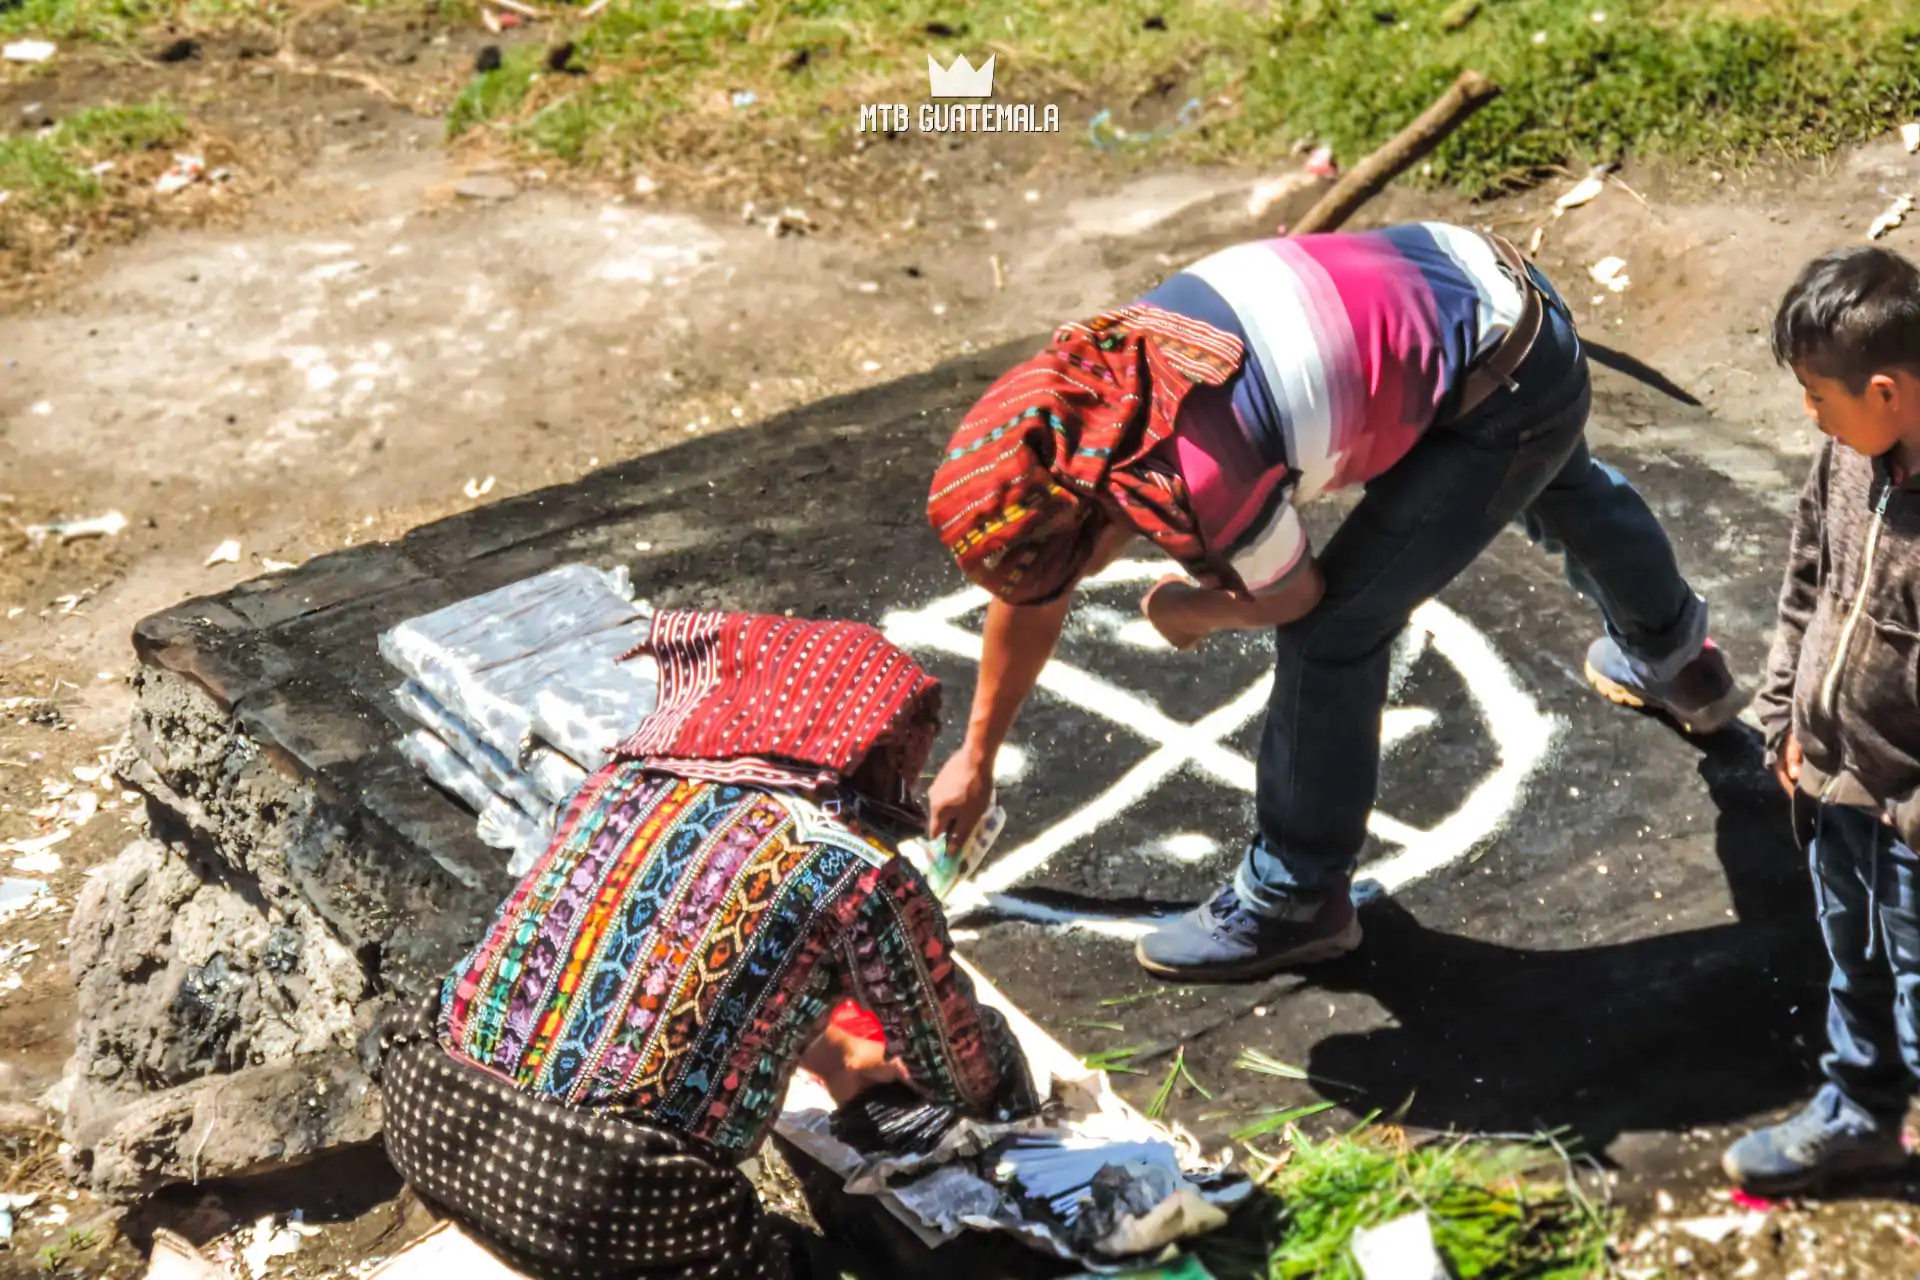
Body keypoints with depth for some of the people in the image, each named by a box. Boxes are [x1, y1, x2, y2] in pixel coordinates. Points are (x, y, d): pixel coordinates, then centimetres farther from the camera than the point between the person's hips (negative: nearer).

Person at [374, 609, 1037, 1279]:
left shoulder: (625, 776, 13)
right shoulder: (854, 871, -3)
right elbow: (963, 1074, 12)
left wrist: (826, 1051, 42)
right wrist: (1010, 1086, 36)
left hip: (432, 1121, 7)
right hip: (611, 1211, -7)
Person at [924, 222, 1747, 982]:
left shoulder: (1194, 481, -32)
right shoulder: (1088, 374, -7)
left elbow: (1296, 597, -8)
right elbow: (1029, 593, 9)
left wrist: (1187, 611, 11)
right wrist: (976, 757, 17)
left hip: (1507, 397, -9)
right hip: (1482, 281, 9)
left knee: (1332, 632, -5)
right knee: (1561, 488, 37)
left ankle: (1296, 901, 14)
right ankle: (1676, 660, 67)